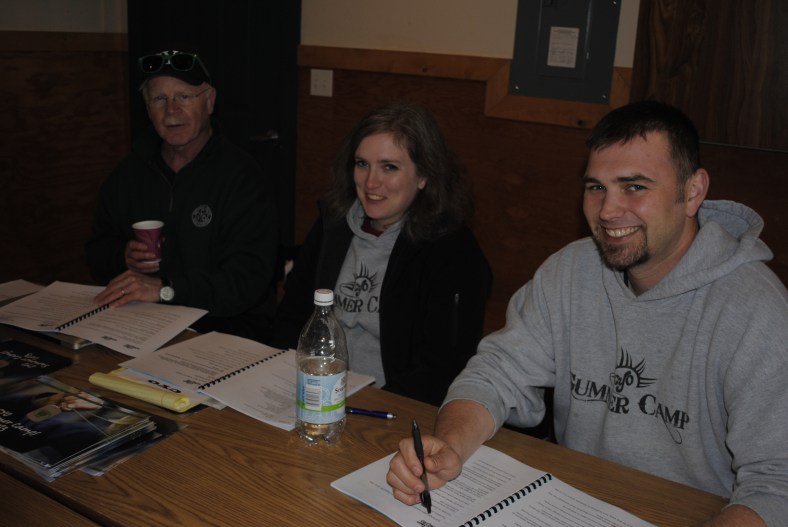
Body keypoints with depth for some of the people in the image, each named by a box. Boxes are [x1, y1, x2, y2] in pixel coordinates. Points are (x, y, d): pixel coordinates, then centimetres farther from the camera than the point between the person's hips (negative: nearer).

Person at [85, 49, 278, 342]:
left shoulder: (241, 175, -10)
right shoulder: (129, 172, 10)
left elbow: (247, 281, -19)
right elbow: (97, 252, 19)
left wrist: (165, 288, -27)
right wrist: (123, 257, -4)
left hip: (223, 330, -5)